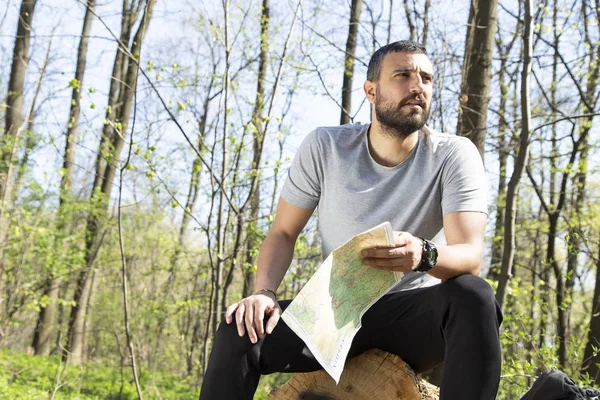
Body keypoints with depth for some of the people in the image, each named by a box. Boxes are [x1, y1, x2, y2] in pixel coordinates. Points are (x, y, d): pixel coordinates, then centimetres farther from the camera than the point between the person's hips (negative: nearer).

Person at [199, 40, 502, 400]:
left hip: (412, 313, -1)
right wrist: (265, 293, -20)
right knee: (238, 331, -24)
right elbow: (283, 233, 1)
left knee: (473, 296, -34)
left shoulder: (454, 155, -11)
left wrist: (424, 255, -45)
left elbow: (471, 256, -21)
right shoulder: (324, 147, -6)